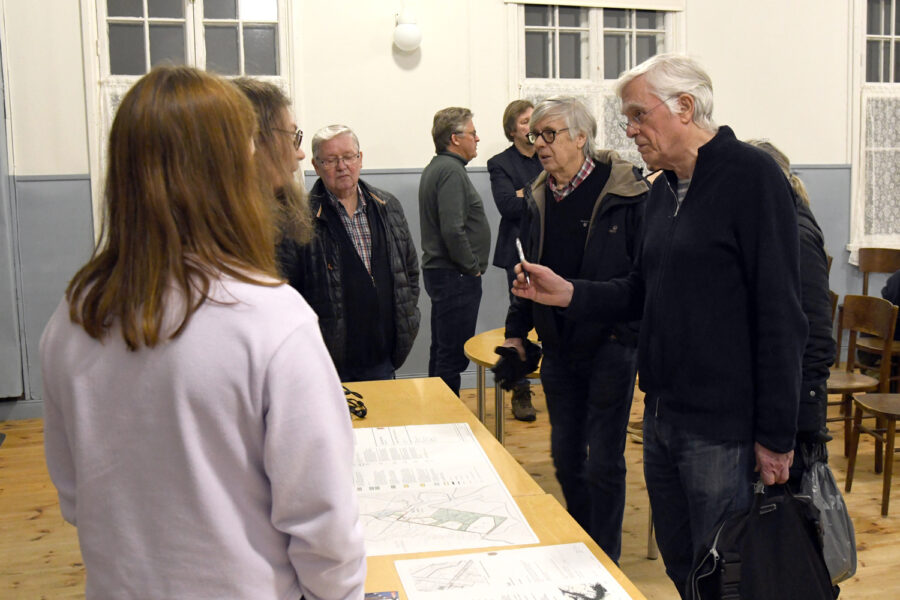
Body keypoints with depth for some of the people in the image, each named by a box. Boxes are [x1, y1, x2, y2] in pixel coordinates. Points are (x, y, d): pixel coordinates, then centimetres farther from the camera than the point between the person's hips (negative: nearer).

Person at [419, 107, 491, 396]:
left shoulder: (434, 168, 16)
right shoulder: (451, 171, -16)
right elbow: (453, 230, -26)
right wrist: (473, 267, -14)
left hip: (439, 272, 11)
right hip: (456, 277, -11)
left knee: (441, 350, 17)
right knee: (453, 354, -5)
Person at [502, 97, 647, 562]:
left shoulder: (625, 193, -12)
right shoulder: (538, 197, 7)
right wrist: (516, 330, 12)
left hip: (610, 345, -6)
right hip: (559, 348, 6)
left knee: (603, 461, 2)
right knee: (565, 454, 15)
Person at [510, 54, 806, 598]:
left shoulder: (752, 175, -13)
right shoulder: (665, 189, 13)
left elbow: (781, 317, -17)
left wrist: (776, 435, -17)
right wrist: (570, 294, 2)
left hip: (722, 429, -8)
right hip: (662, 416, 8)